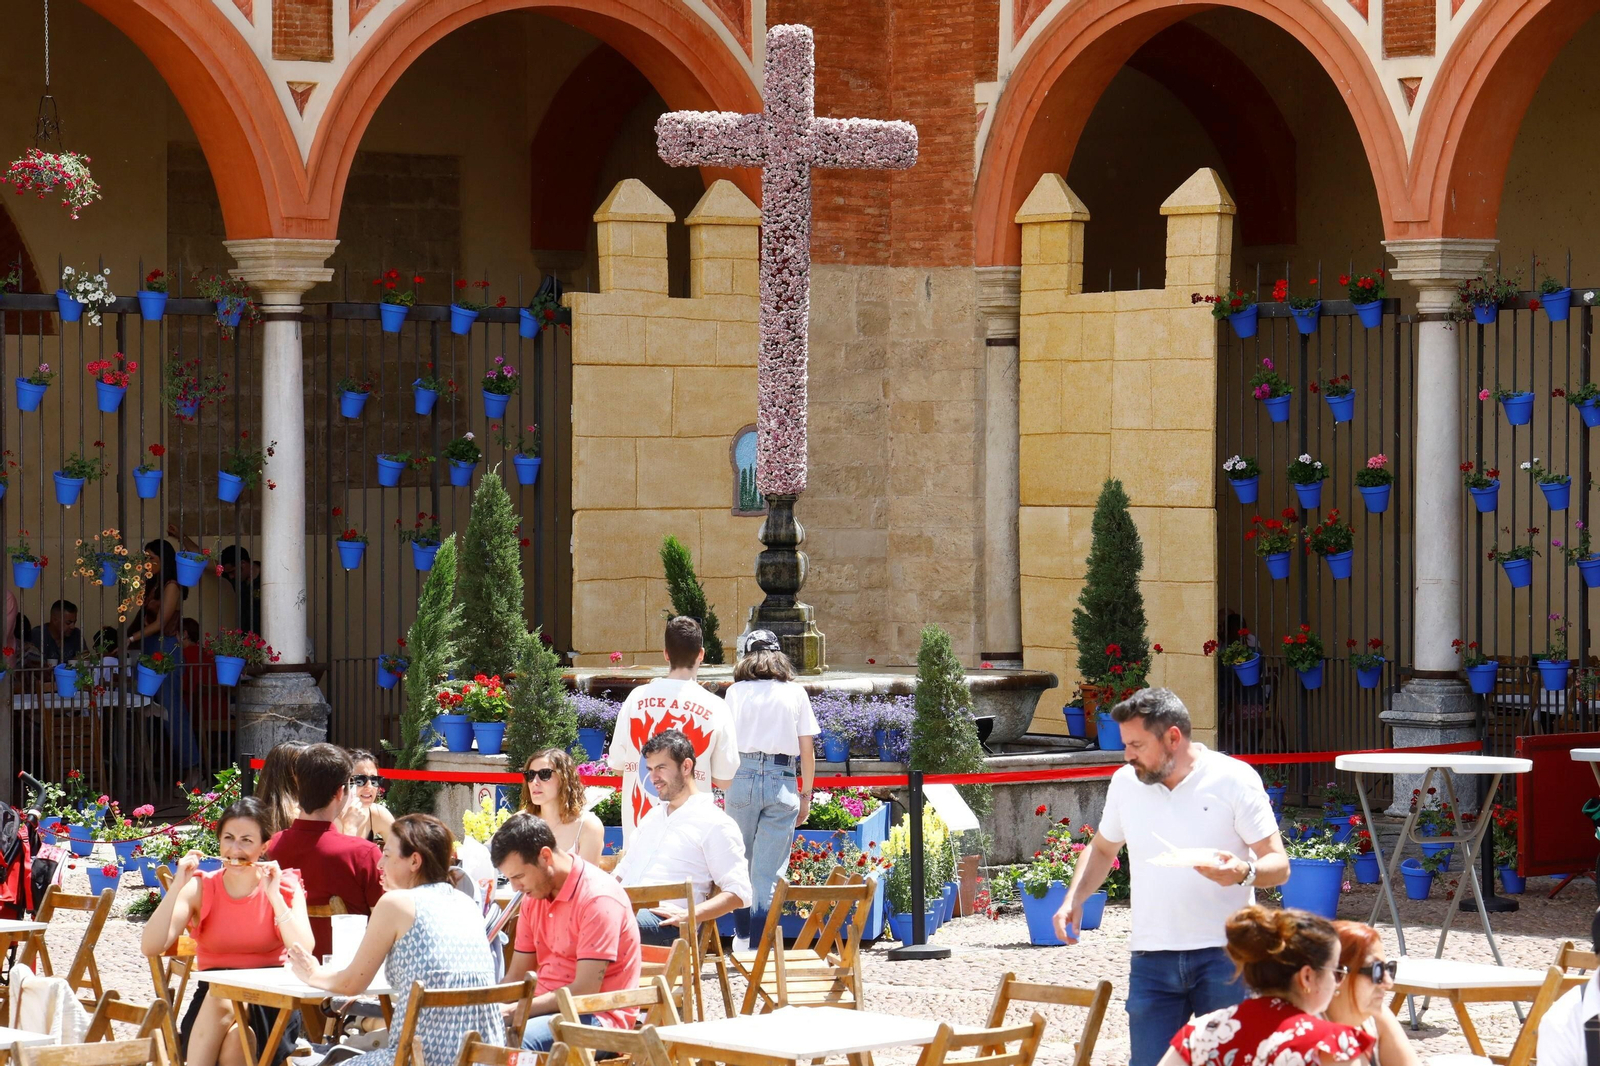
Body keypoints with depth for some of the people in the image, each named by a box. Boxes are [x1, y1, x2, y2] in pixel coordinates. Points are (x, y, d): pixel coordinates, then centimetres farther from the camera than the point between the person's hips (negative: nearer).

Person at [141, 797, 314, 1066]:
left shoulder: (284, 885, 1)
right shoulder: (201, 888, 2)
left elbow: (304, 953, -15)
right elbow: (150, 948, -11)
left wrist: (275, 897, -22)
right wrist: (177, 886, -19)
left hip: (271, 1006, -1)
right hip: (212, 1001, 1)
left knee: (236, 1037, -35)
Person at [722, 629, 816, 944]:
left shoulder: (736, 691, 5)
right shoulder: (795, 692, 6)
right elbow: (807, 750, 5)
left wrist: (726, 785, 10)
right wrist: (806, 795, 13)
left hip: (742, 776, 0)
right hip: (783, 781, 0)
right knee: (769, 871, 1)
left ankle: (742, 937, 23)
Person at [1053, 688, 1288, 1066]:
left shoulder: (1234, 780, -5)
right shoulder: (1125, 783, 8)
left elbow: (1279, 865, -5)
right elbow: (1102, 849, 25)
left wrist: (1244, 873, -27)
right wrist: (1073, 900, 7)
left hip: (1223, 954, -3)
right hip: (1152, 959, 3)